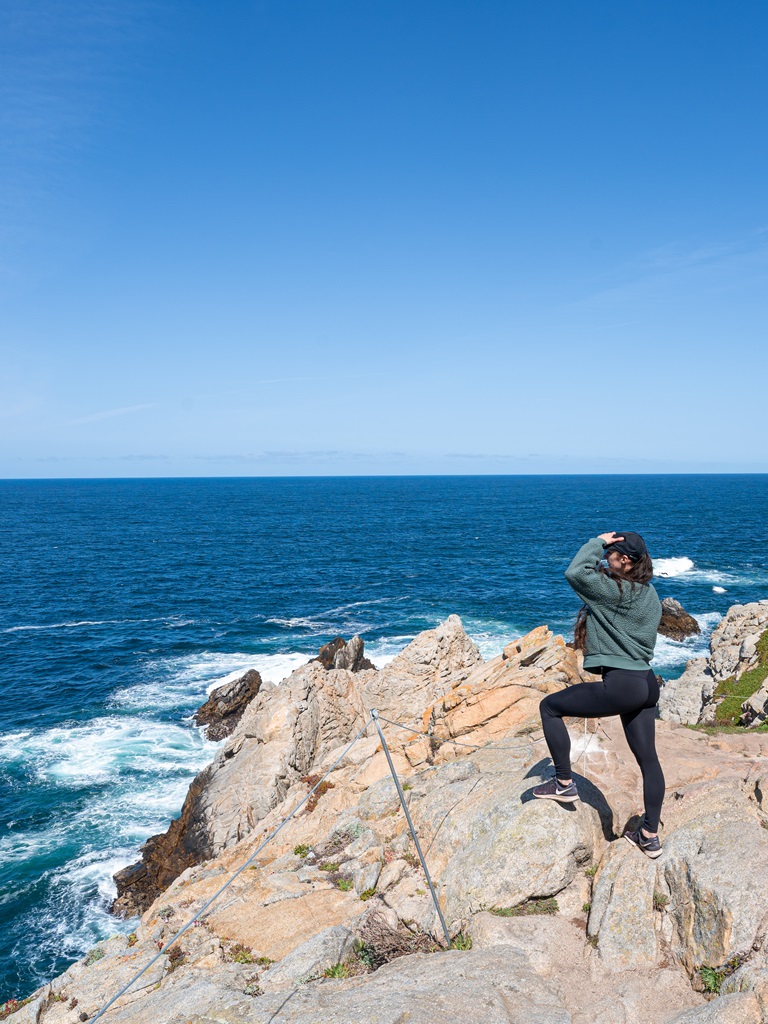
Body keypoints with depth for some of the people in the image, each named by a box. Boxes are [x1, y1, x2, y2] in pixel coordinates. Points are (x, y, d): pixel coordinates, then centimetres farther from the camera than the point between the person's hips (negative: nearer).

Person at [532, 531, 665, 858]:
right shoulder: (649, 595, 11)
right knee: (647, 758, 13)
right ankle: (650, 837, 23)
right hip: (646, 684, 9)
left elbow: (575, 573, -21)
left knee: (550, 706, 6)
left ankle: (564, 783, 12)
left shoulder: (616, 591, -16)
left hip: (620, 685, -9)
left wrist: (597, 542, -9)